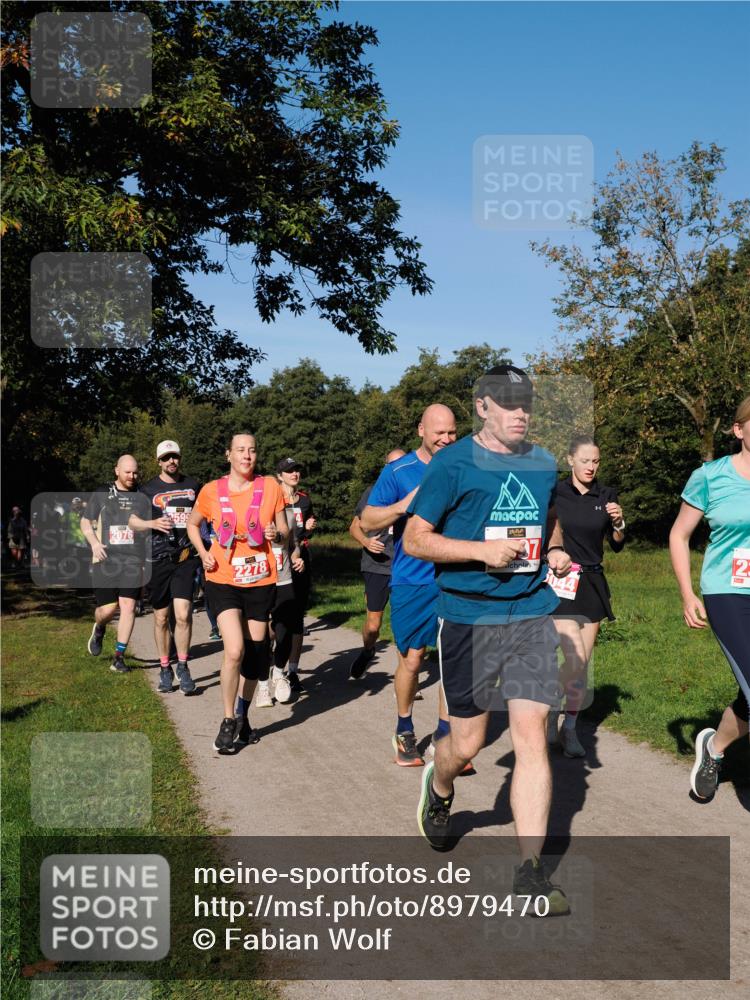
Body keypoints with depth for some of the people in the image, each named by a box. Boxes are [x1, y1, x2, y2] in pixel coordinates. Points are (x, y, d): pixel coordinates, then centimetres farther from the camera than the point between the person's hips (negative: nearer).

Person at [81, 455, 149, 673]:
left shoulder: (142, 496, 10)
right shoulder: (101, 494, 7)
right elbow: (86, 522, 12)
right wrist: (94, 542, -6)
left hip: (133, 560, 1)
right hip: (105, 560, -1)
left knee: (128, 607, -7)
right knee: (108, 608, -3)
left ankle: (119, 657, 1)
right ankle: (99, 629, 35)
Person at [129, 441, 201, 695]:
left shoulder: (192, 485, 10)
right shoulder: (149, 489, 4)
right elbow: (132, 521, 7)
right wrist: (153, 523, -13)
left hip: (186, 558, 0)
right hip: (159, 560, 0)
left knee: (183, 615, -11)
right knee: (161, 618, 7)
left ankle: (183, 667, 3)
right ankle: (164, 669, 20)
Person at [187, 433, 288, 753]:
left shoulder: (270, 487, -1)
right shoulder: (211, 491, -2)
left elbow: (284, 531, 6)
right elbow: (192, 524, 16)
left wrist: (276, 534, -17)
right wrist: (203, 553, -1)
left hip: (261, 582, 2)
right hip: (223, 581, -2)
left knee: (255, 653, 10)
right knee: (235, 650, -17)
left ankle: (243, 717, 32)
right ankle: (228, 721, 1)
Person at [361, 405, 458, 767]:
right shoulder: (398, 471, -2)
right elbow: (367, 521, -1)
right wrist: (403, 505, -17)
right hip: (411, 582, -2)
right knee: (411, 659, 4)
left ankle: (444, 732, 15)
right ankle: (404, 731, 24)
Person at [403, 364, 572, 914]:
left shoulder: (543, 463, 11)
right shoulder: (452, 464, -5)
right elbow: (414, 539, -6)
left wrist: (556, 550, 7)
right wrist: (483, 550, -18)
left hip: (533, 615, 3)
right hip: (468, 616, -3)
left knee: (532, 735, -4)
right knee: (468, 741, 6)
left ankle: (531, 870, 4)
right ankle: (439, 792, 43)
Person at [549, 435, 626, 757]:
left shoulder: (607, 496, 4)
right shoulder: (554, 493, -5)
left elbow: (617, 546, 7)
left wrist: (618, 522, -9)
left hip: (593, 583, 4)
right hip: (561, 582, -4)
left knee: (583, 664, 6)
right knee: (575, 660, -14)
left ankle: (569, 729, 19)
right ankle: (551, 715, 9)